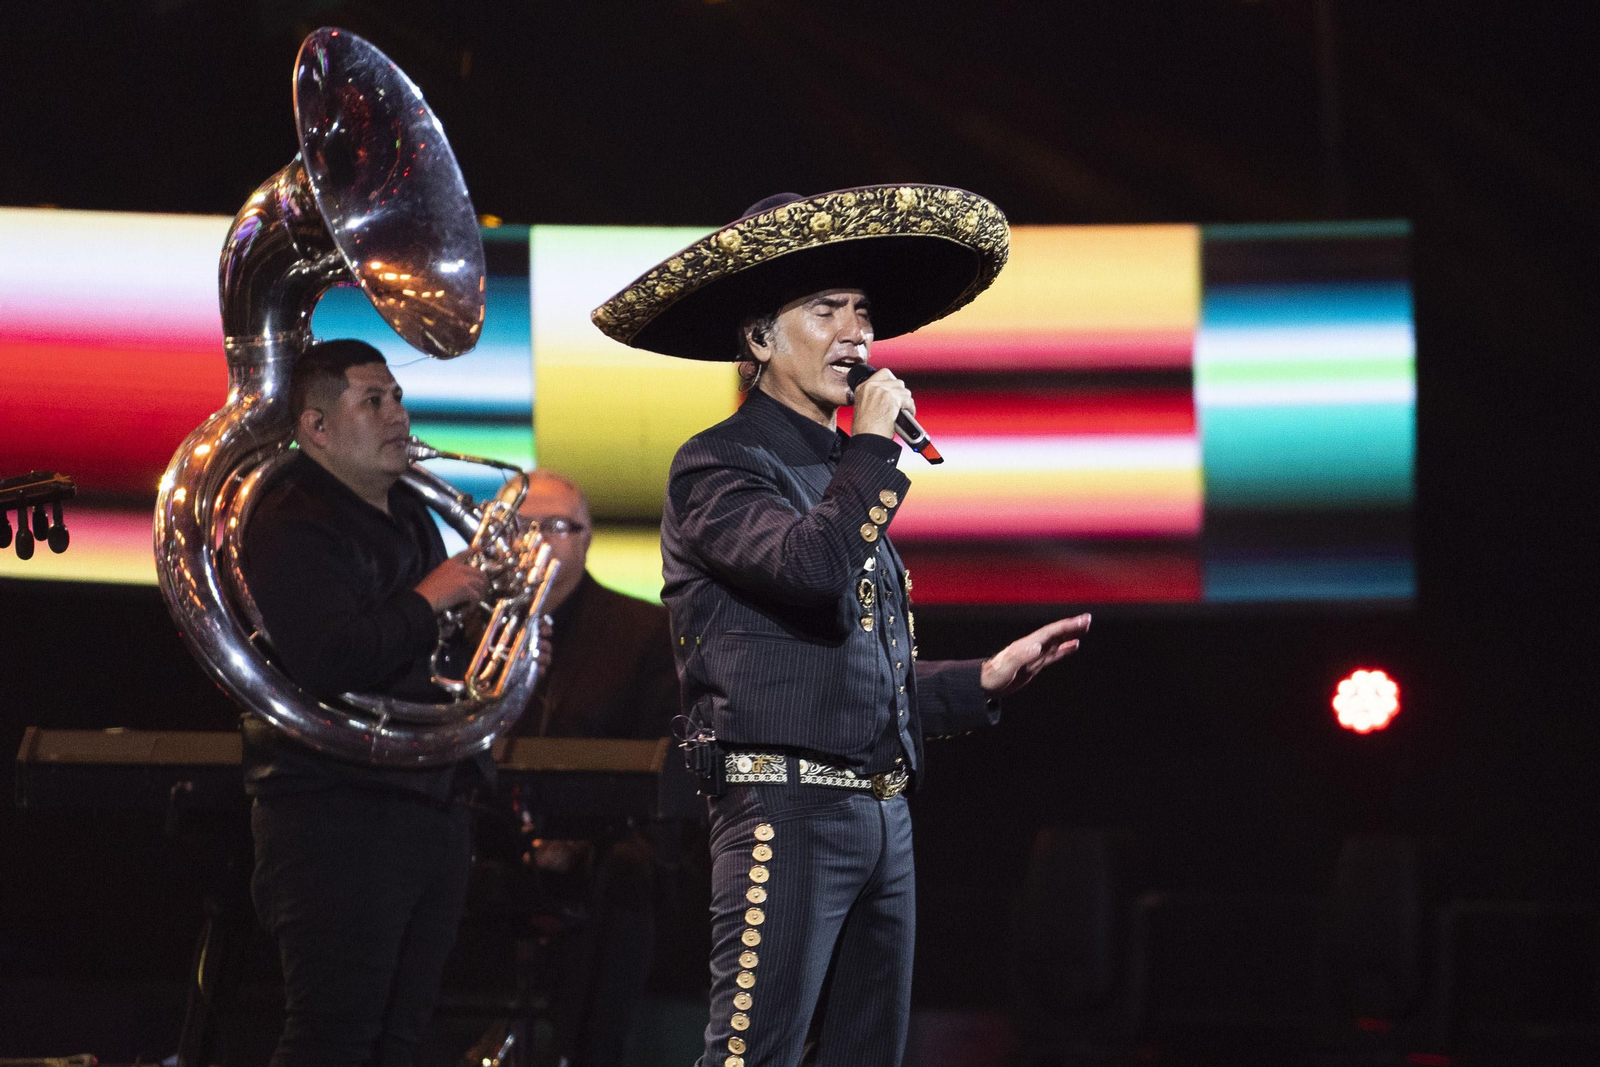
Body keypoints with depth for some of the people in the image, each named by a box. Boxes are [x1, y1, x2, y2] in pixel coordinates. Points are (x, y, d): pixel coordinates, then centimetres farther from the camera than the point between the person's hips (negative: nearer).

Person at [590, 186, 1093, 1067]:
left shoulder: (841, 475, 22)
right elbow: (812, 564, -25)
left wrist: (986, 679, 21)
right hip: (784, 807, -9)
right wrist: (873, 447, -12)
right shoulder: (718, 468, -4)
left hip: (883, 816, 9)